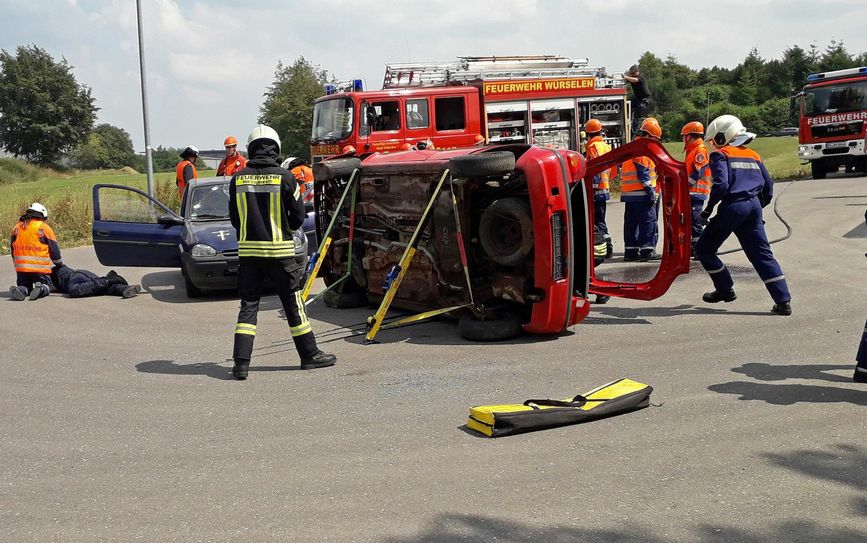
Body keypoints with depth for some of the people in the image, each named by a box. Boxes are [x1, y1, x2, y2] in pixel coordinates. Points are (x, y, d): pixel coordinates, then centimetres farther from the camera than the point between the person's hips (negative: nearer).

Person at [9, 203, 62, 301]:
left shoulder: (16, 228, 12)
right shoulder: (44, 227, -2)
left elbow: (13, 251, 17)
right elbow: (54, 249, 1)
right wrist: (60, 265, 16)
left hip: (21, 267, 3)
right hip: (41, 268, -3)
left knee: (24, 286, 21)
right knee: (46, 287, 13)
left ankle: (20, 290, -14)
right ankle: (41, 289, -22)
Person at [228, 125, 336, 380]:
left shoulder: (238, 179, 1)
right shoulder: (285, 177, -8)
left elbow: (234, 218, 8)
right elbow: (298, 217, -2)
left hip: (248, 251, 2)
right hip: (280, 250, -2)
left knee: (248, 305, 7)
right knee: (293, 303, 8)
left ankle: (241, 362, 0)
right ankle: (309, 355, 18)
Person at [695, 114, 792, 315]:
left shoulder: (721, 155, -2)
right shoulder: (753, 156, 18)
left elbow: (721, 184, -17)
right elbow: (768, 186, 18)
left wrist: (709, 208, -5)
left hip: (733, 206, -7)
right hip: (754, 206, 7)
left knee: (704, 249, 11)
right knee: (762, 255, 7)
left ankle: (725, 289, 15)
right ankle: (783, 301, 0)